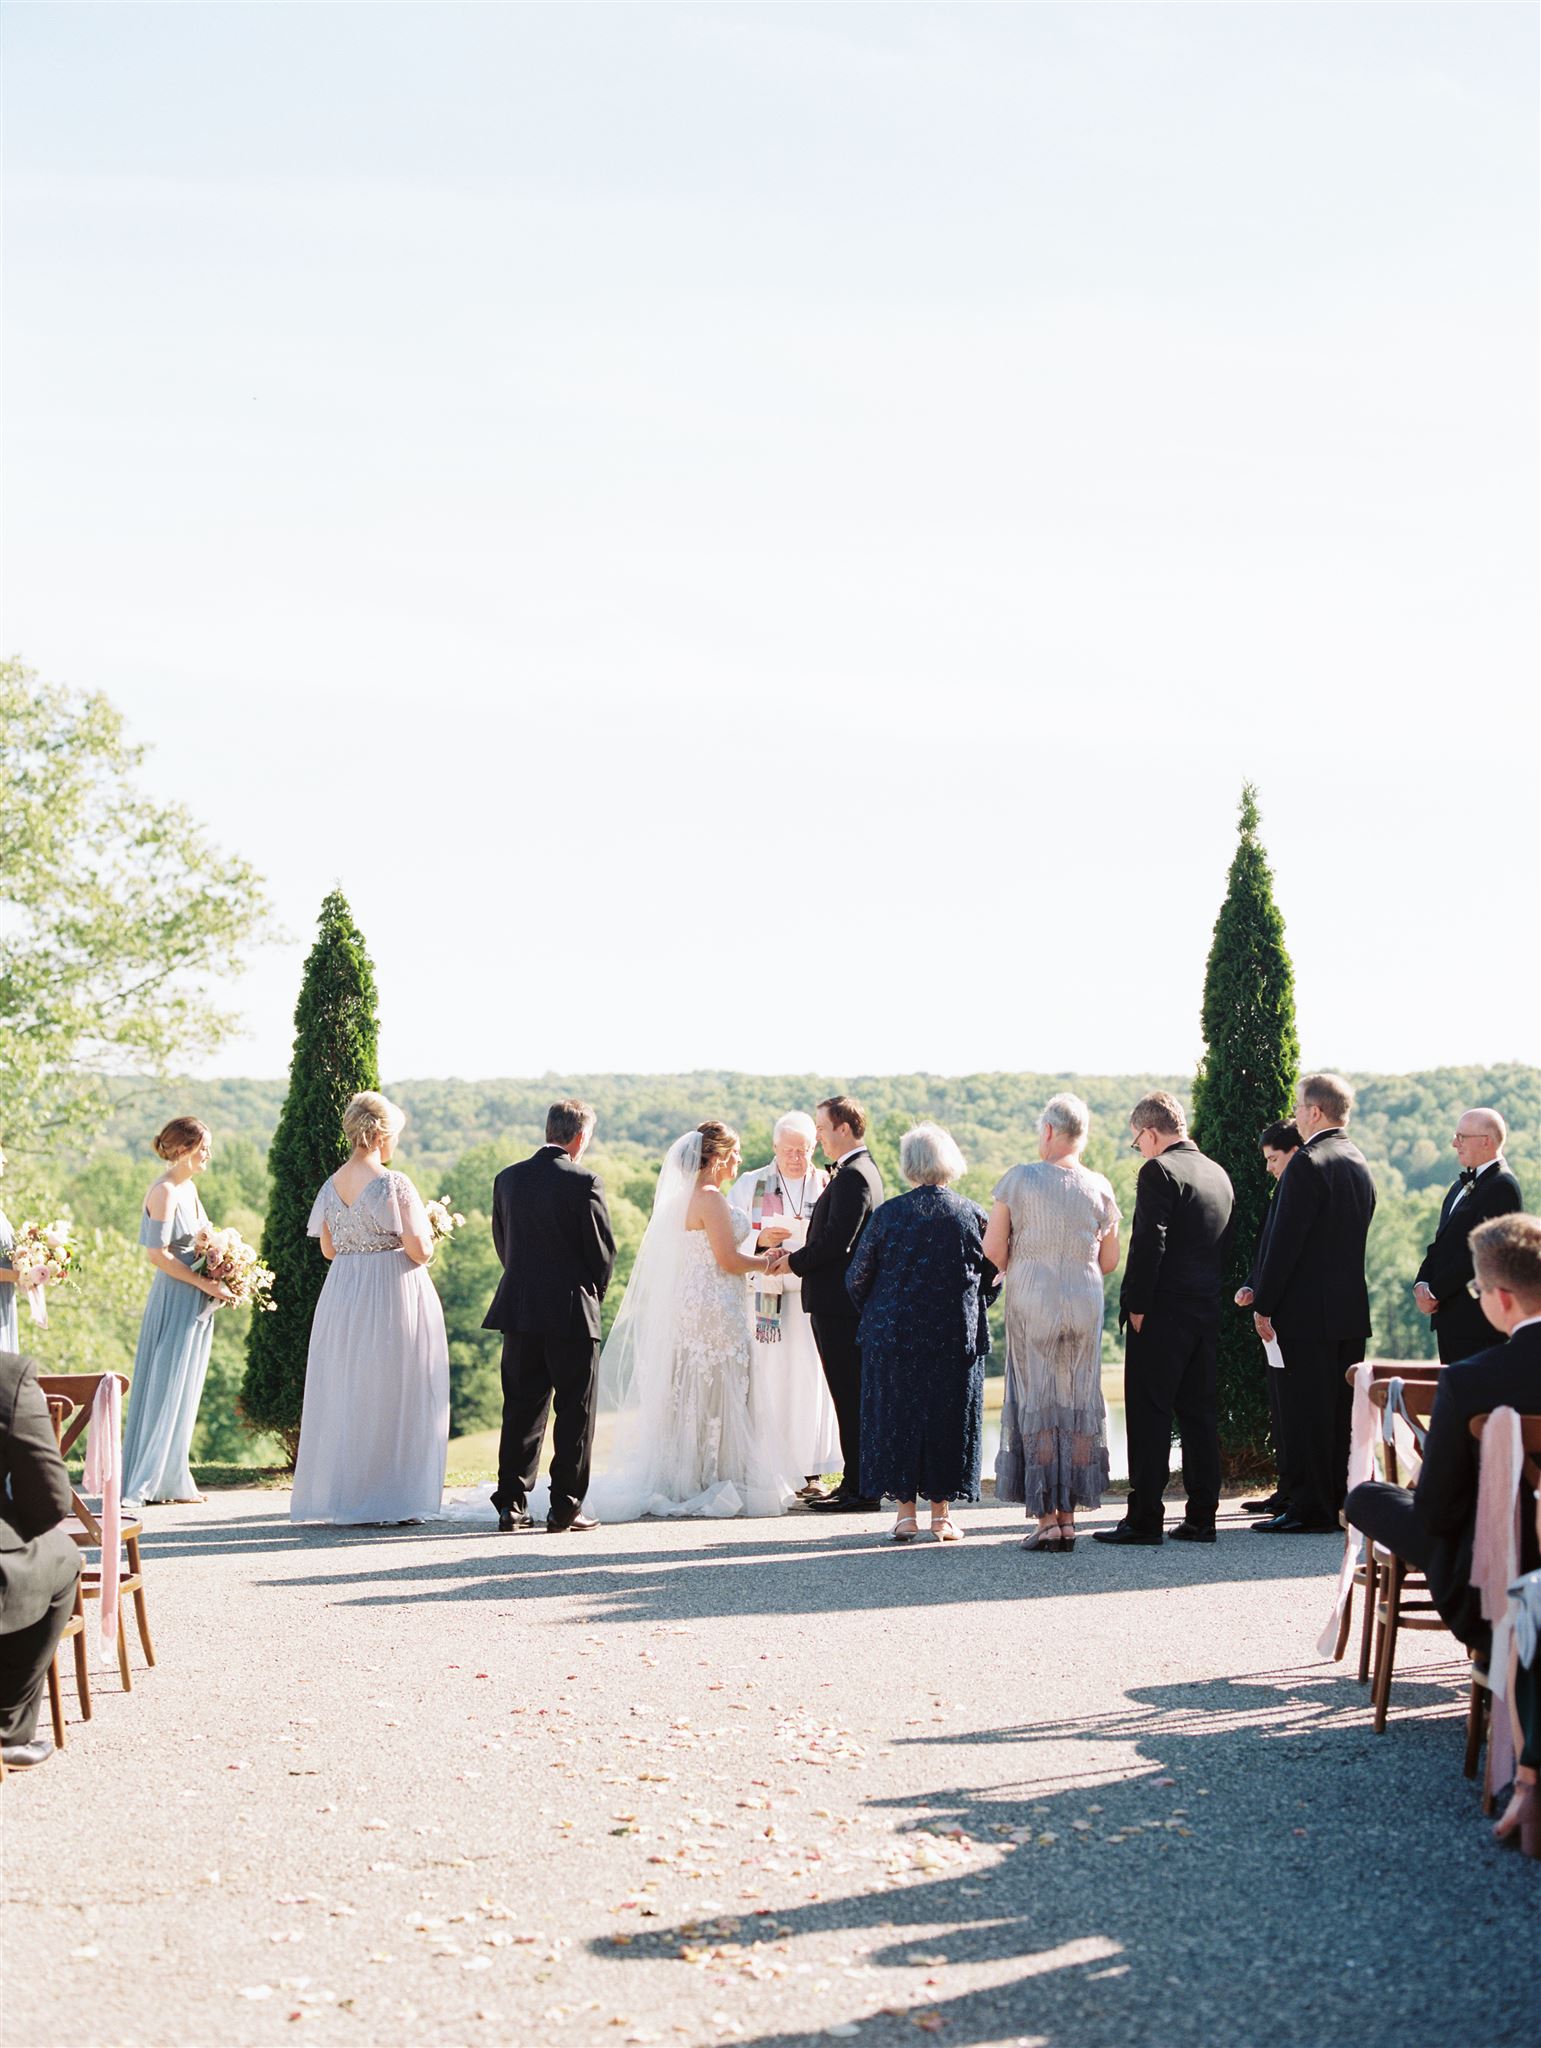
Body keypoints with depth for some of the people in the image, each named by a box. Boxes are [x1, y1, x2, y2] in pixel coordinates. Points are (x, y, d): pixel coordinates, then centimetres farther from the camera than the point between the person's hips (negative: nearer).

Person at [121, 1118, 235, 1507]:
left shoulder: (189, 1188, 13)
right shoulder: (165, 1192, -14)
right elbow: (157, 1254, -20)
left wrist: (218, 1283, 7)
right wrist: (206, 1284, -18)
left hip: (197, 1303, 9)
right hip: (175, 1300, -9)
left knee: (184, 1393, 11)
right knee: (165, 1390, -7)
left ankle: (171, 1481, 17)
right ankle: (139, 1485, -3)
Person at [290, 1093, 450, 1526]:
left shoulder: (332, 1184, 5)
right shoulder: (392, 1184, -15)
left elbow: (328, 1249, 12)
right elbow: (418, 1249, -17)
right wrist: (428, 1233, 4)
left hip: (341, 1296, 6)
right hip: (394, 1295, -6)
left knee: (345, 1395, 12)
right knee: (395, 1396, 1)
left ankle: (341, 1495, 16)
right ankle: (394, 1499, 3)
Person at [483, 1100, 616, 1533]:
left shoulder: (507, 1179, 5)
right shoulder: (584, 1183, -11)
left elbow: (501, 1243, 11)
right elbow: (604, 1250, -7)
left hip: (518, 1312, 5)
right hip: (571, 1313, -5)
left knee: (521, 1410, 11)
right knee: (575, 1412, 4)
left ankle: (511, 1504, 10)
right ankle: (565, 1507, 3)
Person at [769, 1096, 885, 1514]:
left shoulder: (853, 1176, -16)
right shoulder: (862, 1170, 16)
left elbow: (836, 1240, -22)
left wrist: (794, 1263, -9)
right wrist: (797, 1255, 7)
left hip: (840, 1303, -10)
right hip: (841, 1301, 10)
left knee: (850, 1396, -6)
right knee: (850, 1395, 13)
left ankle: (862, 1489, -3)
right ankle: (854, 1483, 18)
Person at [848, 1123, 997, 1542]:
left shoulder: (889, 1214, -5)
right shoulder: (973, 1215, -3)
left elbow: (856, 1277, 0)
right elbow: (993, 1278, 5)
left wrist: (875, 1316, 17)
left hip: (894, 1335, -1)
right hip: (957, 1336, 1)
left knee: (897, 1416, 8)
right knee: (949, 1418, 9)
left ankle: (905, 1512, 6)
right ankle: (941, 1513, 11)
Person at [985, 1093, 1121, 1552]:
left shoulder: (1018, 1180, -6)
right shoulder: (1099, 1187, 1)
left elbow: (993, 1249, -7)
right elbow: (1109, 1260, 6)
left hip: (1030, 1303, -2)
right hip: (1085, 1303, 2)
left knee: (1036, 1404, 3)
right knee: (1080, 1404, 9)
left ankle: (1046, 1519, -1)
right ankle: (1068, 1517, 9)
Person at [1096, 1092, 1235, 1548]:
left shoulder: (1159, 1171, -11)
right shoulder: (1219, 1175, 14)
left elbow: (1149, 1244, -17)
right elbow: (1226, 1246, 17)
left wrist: (1136, 1305, -13)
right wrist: (1210, 1293, 18)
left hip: (1161, 1314, -8)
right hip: (1206, 1313, 8)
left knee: (1149, 1417, -4)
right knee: (1200, 1414, 10)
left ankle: (1143, 1519, -4)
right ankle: (1201, 1518, 11)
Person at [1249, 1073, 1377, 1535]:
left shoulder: (1308, 1164, -15)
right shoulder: (1359, 1163, 13)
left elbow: (1286, 1240, -17)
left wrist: (1264, 1304, -11)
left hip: (1308, 1310, -9)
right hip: (1352, 1307, 9)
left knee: (1307, 1412, -4)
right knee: (1341, 1408, 12)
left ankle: (1310, 1509, -3)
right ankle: (1341, 1503, 17)